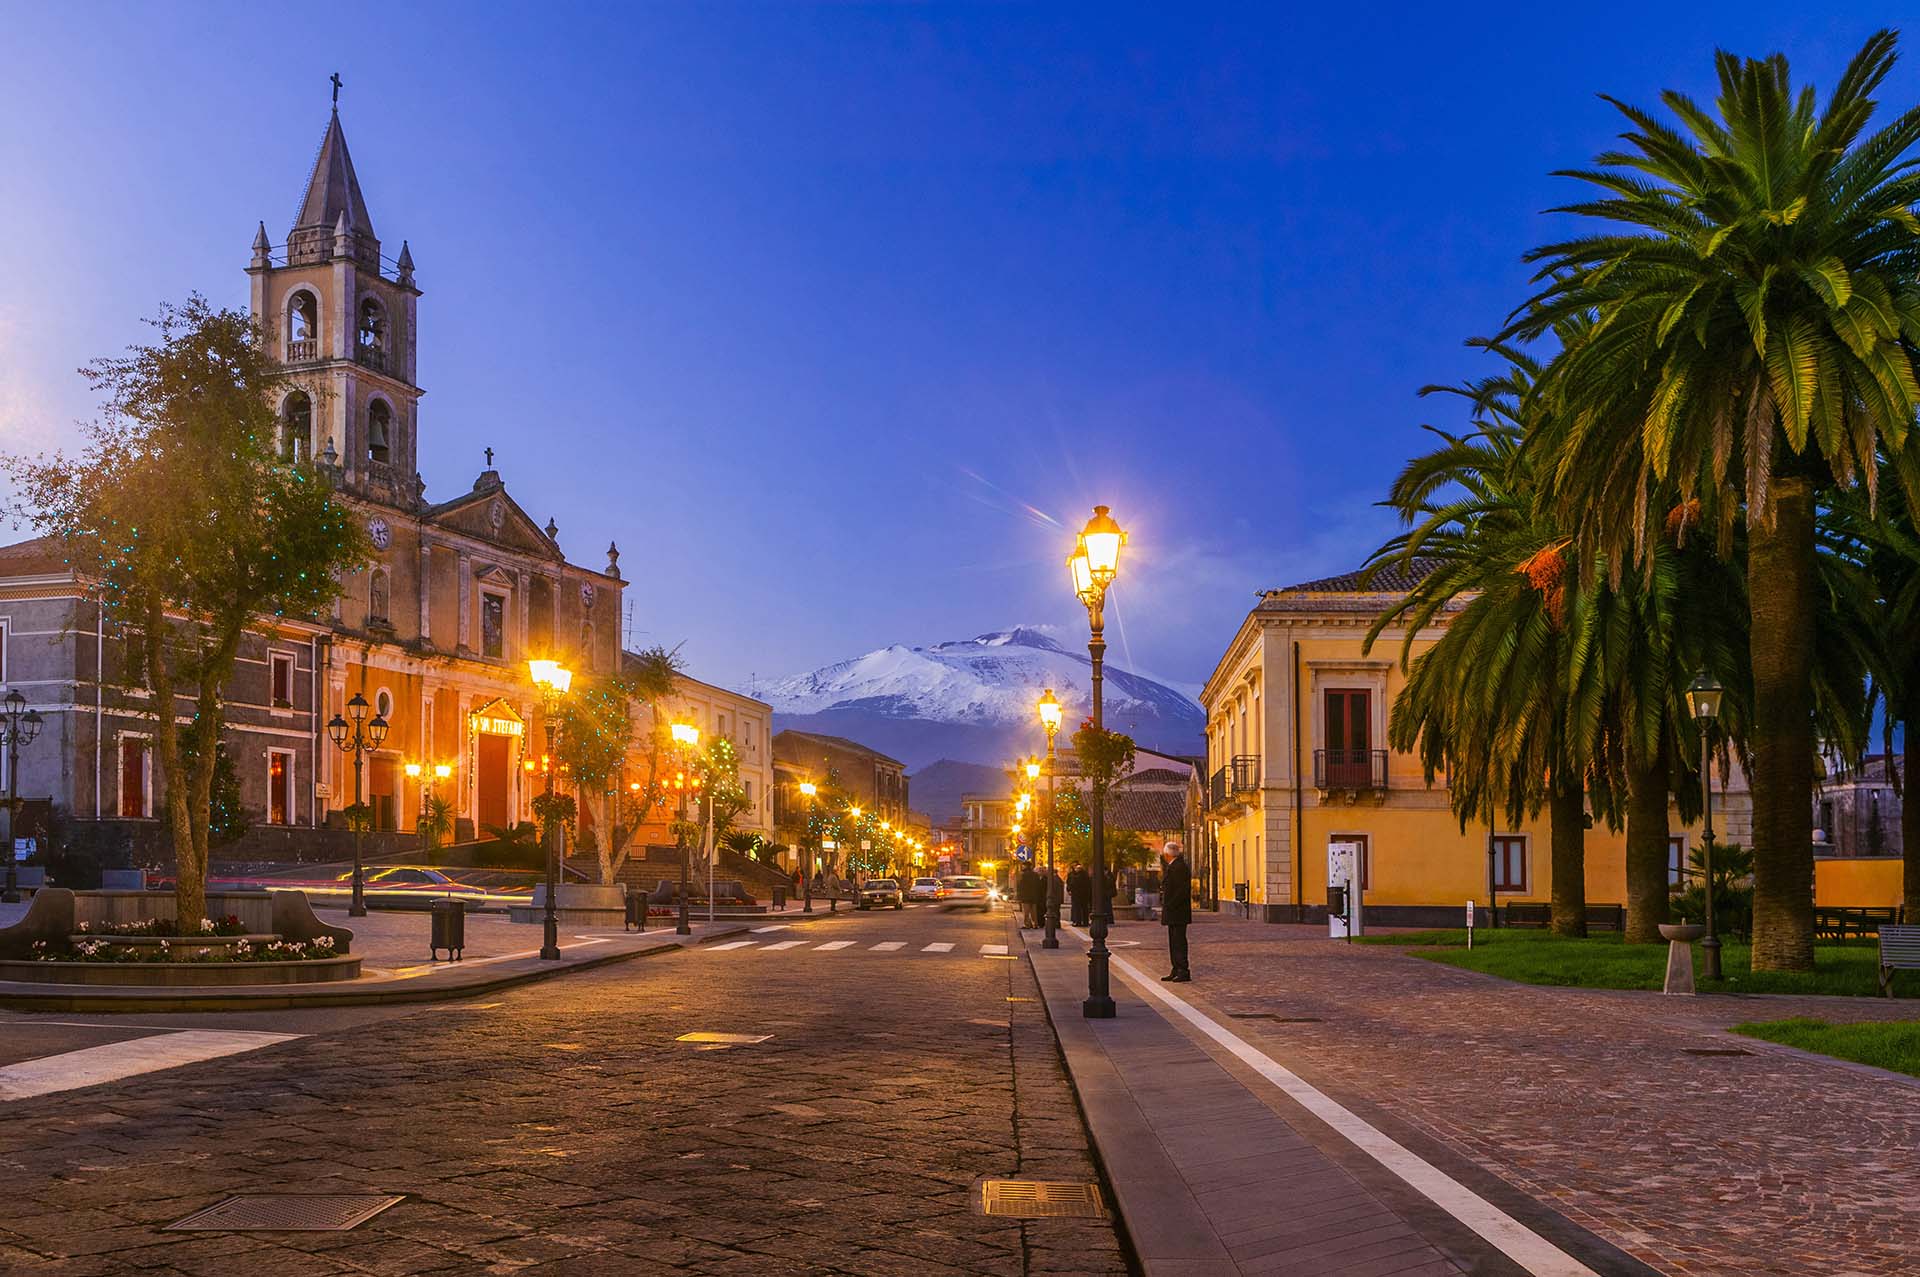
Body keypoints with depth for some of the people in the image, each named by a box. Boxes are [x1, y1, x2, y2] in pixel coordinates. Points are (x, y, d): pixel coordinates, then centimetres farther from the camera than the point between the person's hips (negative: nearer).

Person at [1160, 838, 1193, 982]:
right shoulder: (1172, 866, 14)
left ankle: (1184, 971, -5)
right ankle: (1176, 971, 18)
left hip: (1177, 912, -11)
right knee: (1174, 941, 13)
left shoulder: (1179, 867, -17)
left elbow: (1183, 890, -23)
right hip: (1173, 913, 11)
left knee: (1179, 941, -8)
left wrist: (1170, 905, -20)